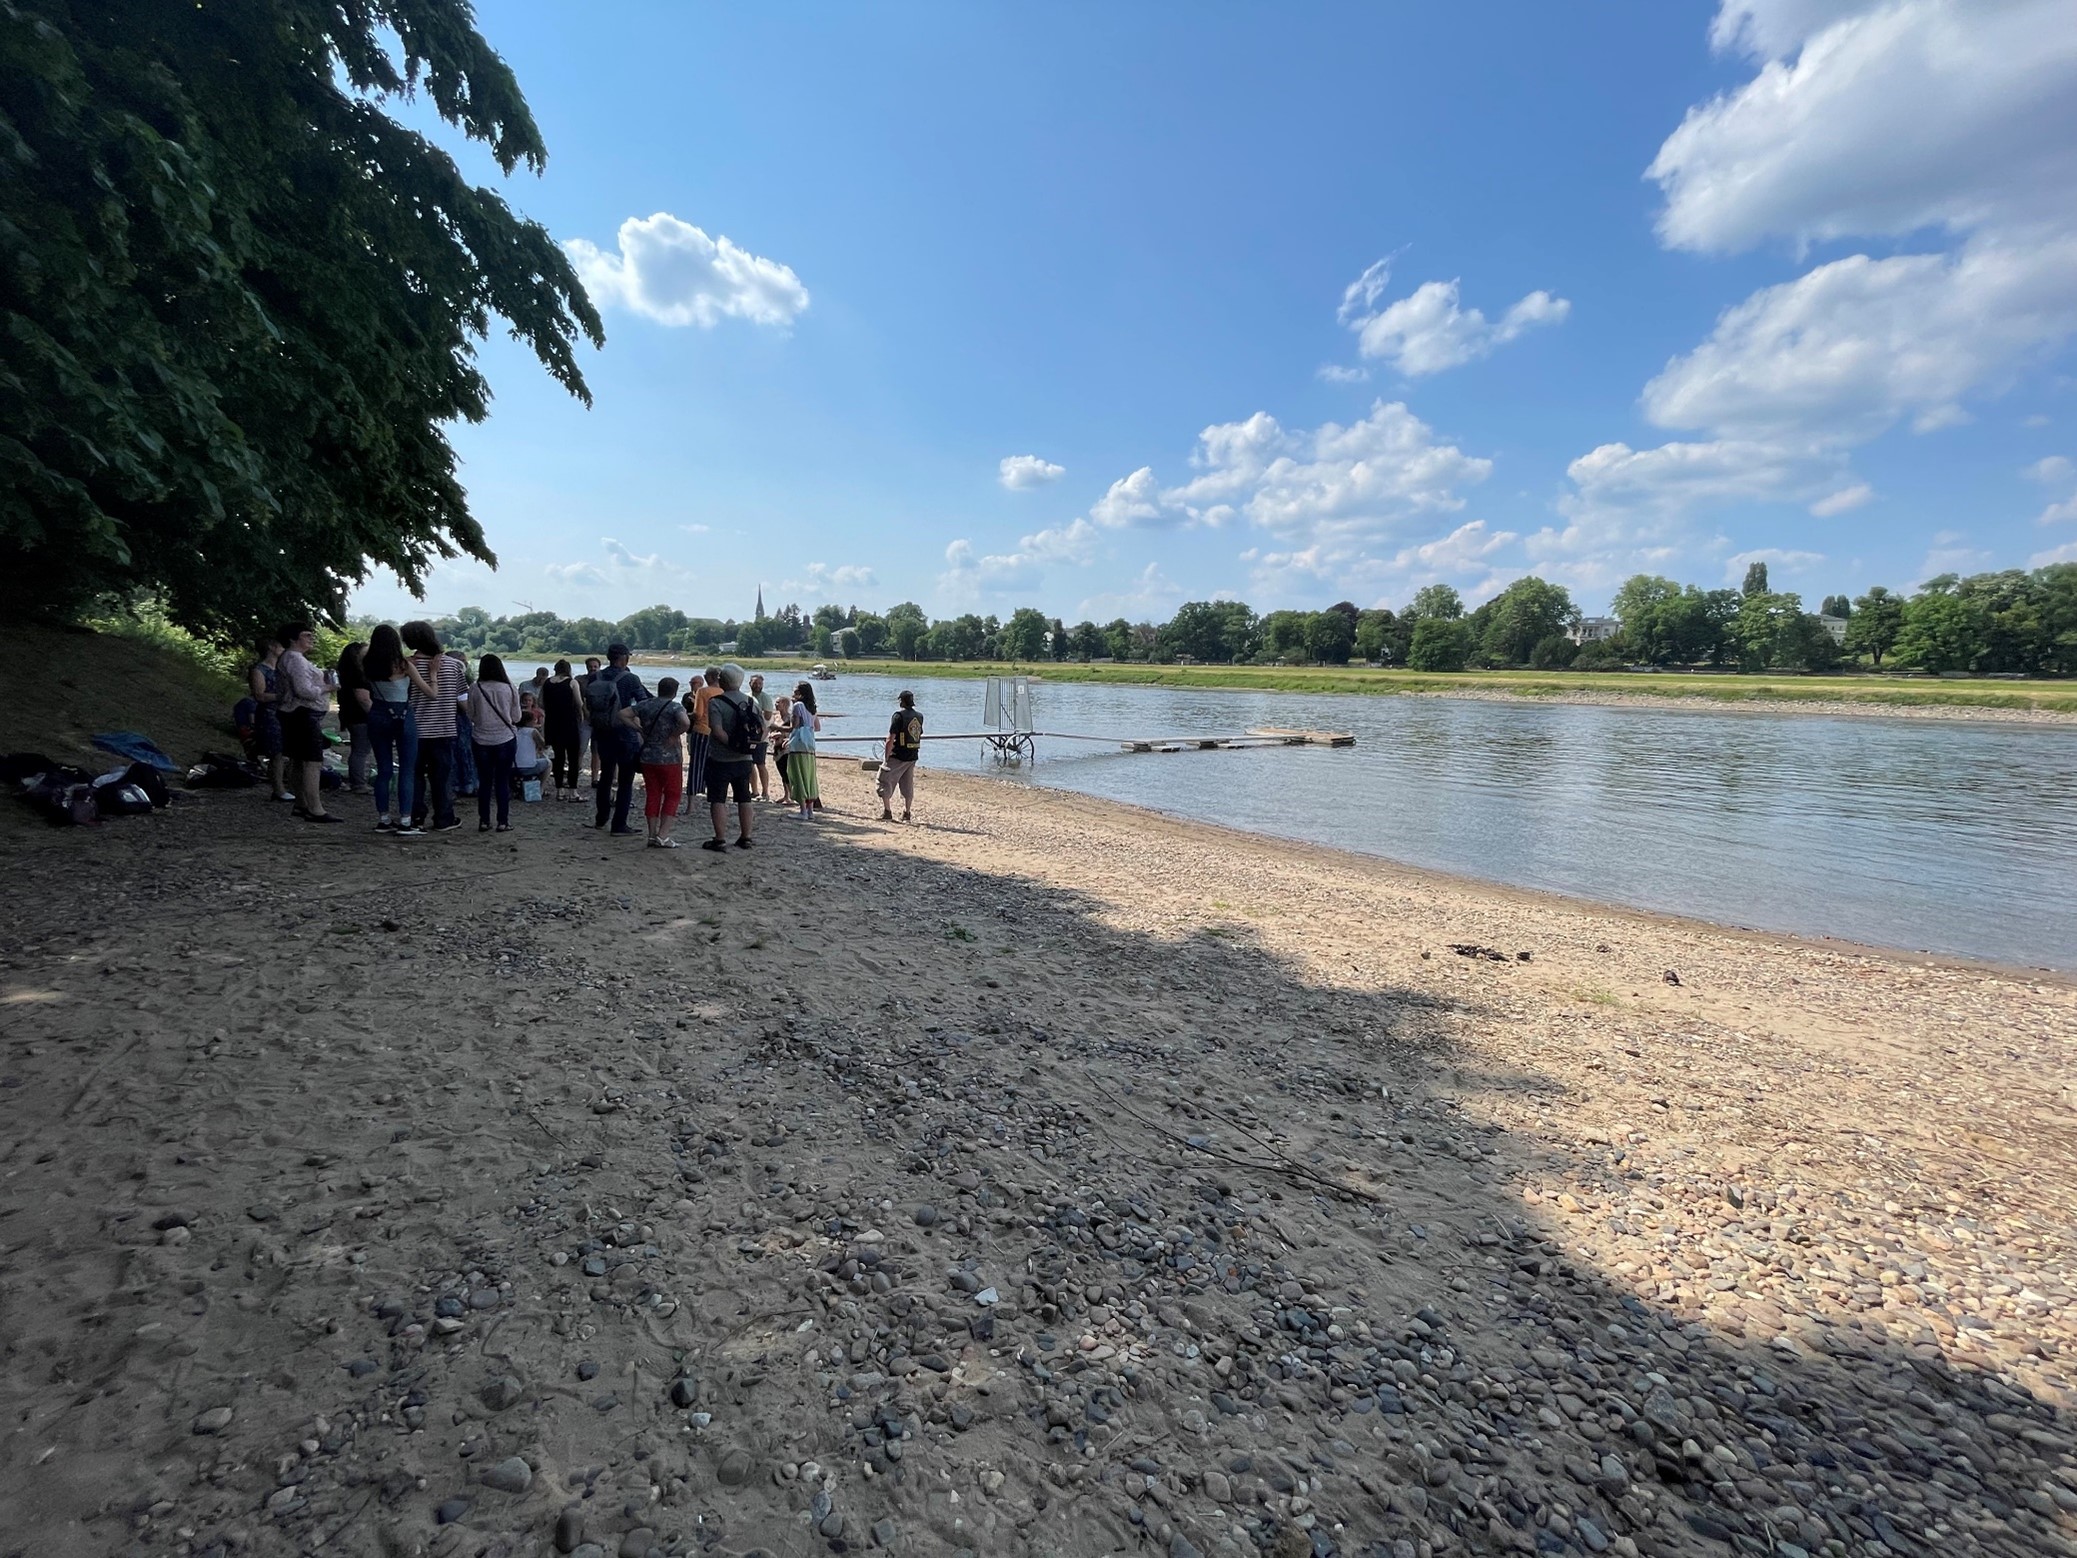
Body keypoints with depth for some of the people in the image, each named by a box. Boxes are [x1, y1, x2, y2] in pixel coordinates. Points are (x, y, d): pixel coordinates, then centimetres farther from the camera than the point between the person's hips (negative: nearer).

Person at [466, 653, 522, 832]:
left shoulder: (475, 689, -6)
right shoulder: (509, 689, -6)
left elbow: (471, 716, 3)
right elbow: (516, 717, 0)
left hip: (481, 741, 1)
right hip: (505, 739, -1)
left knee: (484, 781, 9)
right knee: (503, 781, 5)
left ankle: (483, 821, 12)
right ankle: (503, 821, 5)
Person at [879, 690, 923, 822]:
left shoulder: (899, 715, -13)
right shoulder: (919, 717, 7)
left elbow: (891, 739, -16)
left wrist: (886, 757, -12)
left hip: (897, 756, -6)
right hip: (913, 757, 7)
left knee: (885, 782, 5)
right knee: (908, 785, 14)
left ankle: (887, 812, 3)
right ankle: (906, 814, 18)